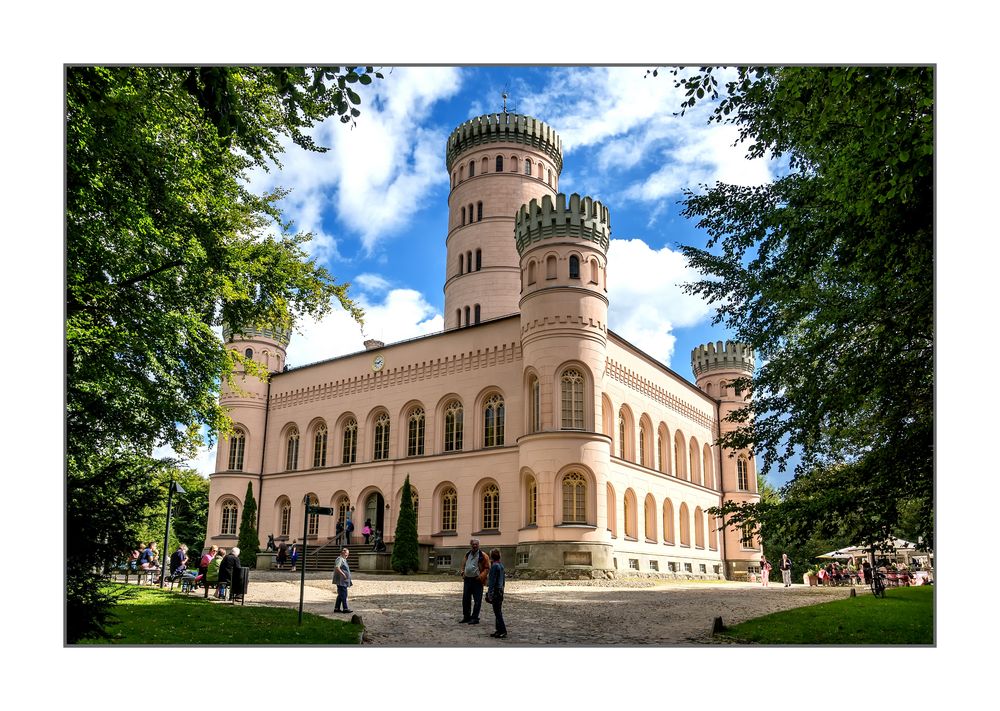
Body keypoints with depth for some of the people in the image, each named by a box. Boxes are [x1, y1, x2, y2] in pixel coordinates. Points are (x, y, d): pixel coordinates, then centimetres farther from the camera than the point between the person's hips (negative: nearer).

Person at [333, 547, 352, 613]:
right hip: (341, 581, -10)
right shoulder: (340, 559, -12)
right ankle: (345, 608, -3)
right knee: (343, 595, -7)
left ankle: (337, 608, 18)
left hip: (344, 581, 10)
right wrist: (343, 574, -24)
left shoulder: (344, 560, 20)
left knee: (340, 595, 13)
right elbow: (337, 568, -26)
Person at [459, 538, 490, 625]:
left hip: (477, 581, -6)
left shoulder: (482, 556, -6)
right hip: (467, 580, 6)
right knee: (465, 599, 11)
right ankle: (466, 617, 22)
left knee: (477, 600, -1)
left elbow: (487, 568, -6)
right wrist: (463, 573, 9)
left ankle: (475, 618, 5)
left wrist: (481, 576, -16)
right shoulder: (467, 555, 12)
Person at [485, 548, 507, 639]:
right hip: (500, 591, 9)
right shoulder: (501, 565, 12)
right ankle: (499, 630, 17)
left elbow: (492, 581, -18)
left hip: (496, 591, -9)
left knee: (497, 612, -6)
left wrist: (490, 593, -18)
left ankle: (503, 631, -7)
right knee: (498, 612, 13)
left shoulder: (494, 566, -15)